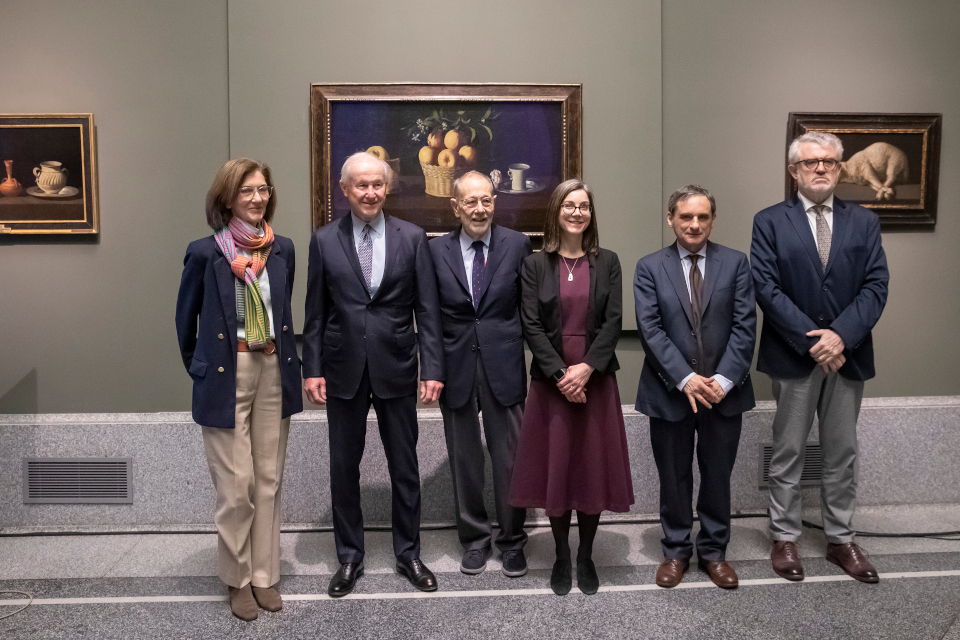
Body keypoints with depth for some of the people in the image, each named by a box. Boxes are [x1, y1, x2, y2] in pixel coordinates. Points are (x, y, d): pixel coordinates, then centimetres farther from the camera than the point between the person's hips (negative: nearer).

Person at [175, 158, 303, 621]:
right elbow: (185, 318, 6)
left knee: (268, 481, 10)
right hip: (227, 374, -4)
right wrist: (199, 369, 11)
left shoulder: (282, 249, 6)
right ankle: (238, 579, 21)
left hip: (274, 371, 4)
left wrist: (285, 361, 14)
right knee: (236, 486, 1)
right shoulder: (205, 252, -5)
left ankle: (264, 575, 24)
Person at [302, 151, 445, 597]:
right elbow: (315, 313, 4)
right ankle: (349, 558, 27)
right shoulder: (324, 240, 2)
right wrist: (312, 369, -2)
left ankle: (408, 554, 28)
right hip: (343, 370, 1)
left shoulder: (412, 238, 0)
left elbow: (427, 309, -1)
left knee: (404, 465, 10)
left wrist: (433, 369, -6)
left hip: (396, 367, 0)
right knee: (343, 467, 10)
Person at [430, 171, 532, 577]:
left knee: (510, 459, 7)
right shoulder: (435, 250, 1)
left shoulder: (517, 245, 0)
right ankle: (474, 539, 30)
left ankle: (512, 540, 26)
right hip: (456, 369, 1)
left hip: (503, 368, -1)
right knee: (464, 460, 13)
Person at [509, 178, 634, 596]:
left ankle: (586, 556, 22)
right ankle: (562, 556, 22)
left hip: (596, 379, 1)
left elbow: (613, 321, -2)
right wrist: (560, 373, -13)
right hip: (551, 381, -1)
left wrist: (587, 367, -14)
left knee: (594, 467, 6)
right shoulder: (535, 265, 2)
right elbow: (531, 325, -4)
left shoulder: (607, 263, 5)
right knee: (554, 466, 5)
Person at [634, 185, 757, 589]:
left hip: (724, 390, 1)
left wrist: (724, 379, -15)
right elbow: (650, 329, -8)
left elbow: (744, 326, -4)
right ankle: (676, 551, 29)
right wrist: (685, 379, -18)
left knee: (717, 477, 13)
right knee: (674, 478, 11)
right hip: (670, 391, -1)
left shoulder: (735, 263, 3)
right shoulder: (649, 267, 0)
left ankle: (714, 552, 30)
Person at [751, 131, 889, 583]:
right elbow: (766, 286, -10)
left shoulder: (864, 221, 8)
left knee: (843, 453, 13)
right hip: (793, 355, -3)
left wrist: (841, 335, -16)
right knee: (788, 452, 7)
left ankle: (841, 539, 27)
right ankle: (784, 538, 21)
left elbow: (876, 284, -2)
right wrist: (810, 340, -16)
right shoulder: (770, 222, -1)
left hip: (848, 355, 3)